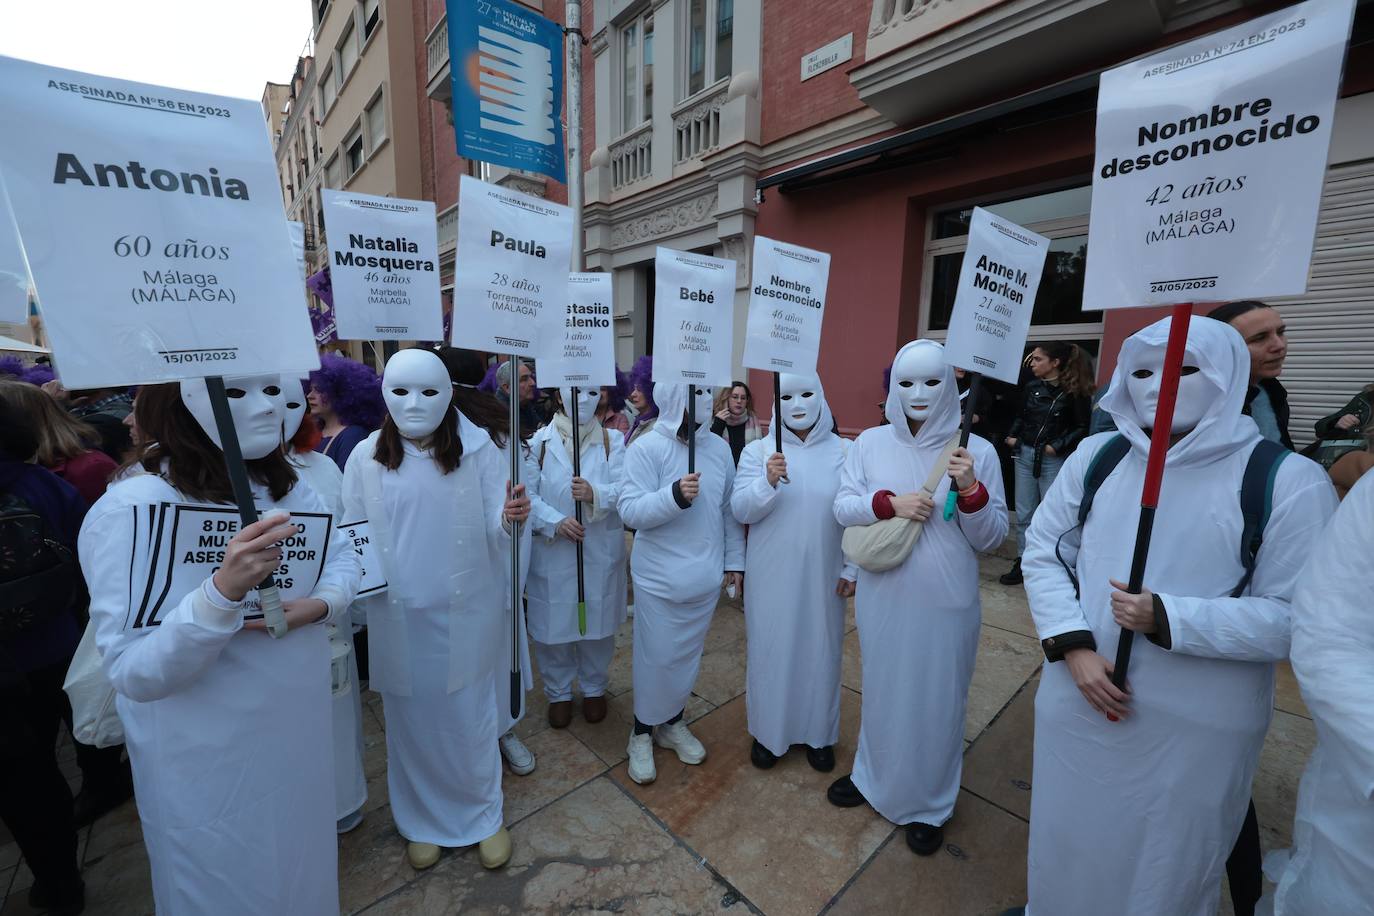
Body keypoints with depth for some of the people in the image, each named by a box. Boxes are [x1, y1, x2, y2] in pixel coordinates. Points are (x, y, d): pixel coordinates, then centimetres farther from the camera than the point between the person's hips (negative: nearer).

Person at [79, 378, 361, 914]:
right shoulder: (129, 510, -22)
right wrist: (223, 592, -40)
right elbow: (133, 675, -23)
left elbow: (345, 560, 4)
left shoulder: (288, 490, -5)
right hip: (206, 762, -4)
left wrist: (319, 603, -17)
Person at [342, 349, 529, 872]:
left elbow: (493, 530, -12)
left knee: (469, 718, 14)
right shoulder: (366, 457, -5)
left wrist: (510, 517, -33)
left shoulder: (478, 450, -8)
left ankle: (483, 814, 38)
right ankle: (423, 820, 43)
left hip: (466, 611, -1)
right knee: (412, 721, 17)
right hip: (399, 615, 1)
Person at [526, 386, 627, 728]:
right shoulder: (540, 441, -1)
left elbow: (624, 490, -9)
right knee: (554, 624, 9)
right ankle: (559, 693, 34)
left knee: (598, 622, 13)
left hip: (601, 552, 1)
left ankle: (594, 688, 37)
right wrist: (556, 522, -20)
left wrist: (595, 494, -27)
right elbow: (527, 494, -6)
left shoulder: (612, 441, 2)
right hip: (552, 550, 0)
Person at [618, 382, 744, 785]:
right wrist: (675, 495, -32)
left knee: (688, 655, 19)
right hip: (659, 578, -4)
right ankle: (642, 732, 34)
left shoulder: (719, 448, 1)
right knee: (656, 657, 9)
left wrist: (734, 560, 9)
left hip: (705, 577, 5)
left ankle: (673, 723, 42)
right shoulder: (646, 447, -13)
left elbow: (730, 509, 7)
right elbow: (630, 510, -18)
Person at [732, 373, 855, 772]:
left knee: (821, 650, 15)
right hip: (771, 576, -1)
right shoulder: (758, 450, -5)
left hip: (823, 577, 1)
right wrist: (768, 482, -26)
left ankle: (818, 733, 38)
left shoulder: (845, 451, -2)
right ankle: (767, 731, 34)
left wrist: (853, 569, 0)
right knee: (770, 650, 10)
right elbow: (740, 511, -9)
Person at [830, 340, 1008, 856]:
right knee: (882, 690, 20)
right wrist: (889, 503, -20)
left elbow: (991, 538, -6)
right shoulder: (870, 442, -2)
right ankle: (873, 777, 45)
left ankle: (929, 804, 39)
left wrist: (970, 489, -23)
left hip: (946, 604, -2)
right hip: (882, 597, 2)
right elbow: (842, 507, -3)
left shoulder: (977, 451, -7)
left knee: (937, 698, 14)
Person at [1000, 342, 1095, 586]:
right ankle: (1022, 563, 21)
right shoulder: (1031, 387, 6)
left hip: (1055, 460, -5)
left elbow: (1083, 427, -5)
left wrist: (1057, 446, -13)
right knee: (1024, 514, 10)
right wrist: (1012, 436, 1)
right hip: (1025, 455, 5)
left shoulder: (1075, 392, -7)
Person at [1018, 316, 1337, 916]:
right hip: (1078, 697, 3)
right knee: (1069, 843, 24)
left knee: (1167, 868, 21)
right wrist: (1073, 646, -11)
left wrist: (1167, 619, -23)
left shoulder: (1289, 481, -11)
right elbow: (1043, 552, -1)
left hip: (1198, 728, -2)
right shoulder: (1096, 456, -3)